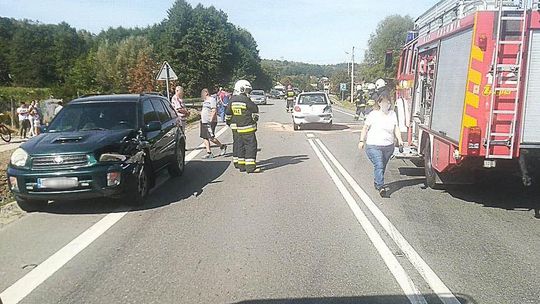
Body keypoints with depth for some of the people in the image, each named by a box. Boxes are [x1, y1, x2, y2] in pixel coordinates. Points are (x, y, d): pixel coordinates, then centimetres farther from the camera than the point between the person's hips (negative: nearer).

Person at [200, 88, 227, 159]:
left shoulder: (212, 100, -10)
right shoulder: (205, 101, 20)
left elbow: (214, 111, -18)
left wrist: (211, 120, -23)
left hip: (210, 122, -10)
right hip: (204, 122, 10)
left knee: (211, 138, -11)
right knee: (205, 138, 6)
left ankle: (222, 146, 9)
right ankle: (209, 153, 9)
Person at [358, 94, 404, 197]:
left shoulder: (393, 114, 9)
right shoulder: (373, 114, -5)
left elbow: (396, 128, 12)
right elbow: (365, 128, 0)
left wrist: (399, 139, -2)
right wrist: (362, 140, -4)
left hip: (388, 146, 5)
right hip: (374, 146, -5)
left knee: (383, 166, 14)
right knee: (379, 166, -14)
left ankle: (376, 182, 33)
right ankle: (381, 187, -14)